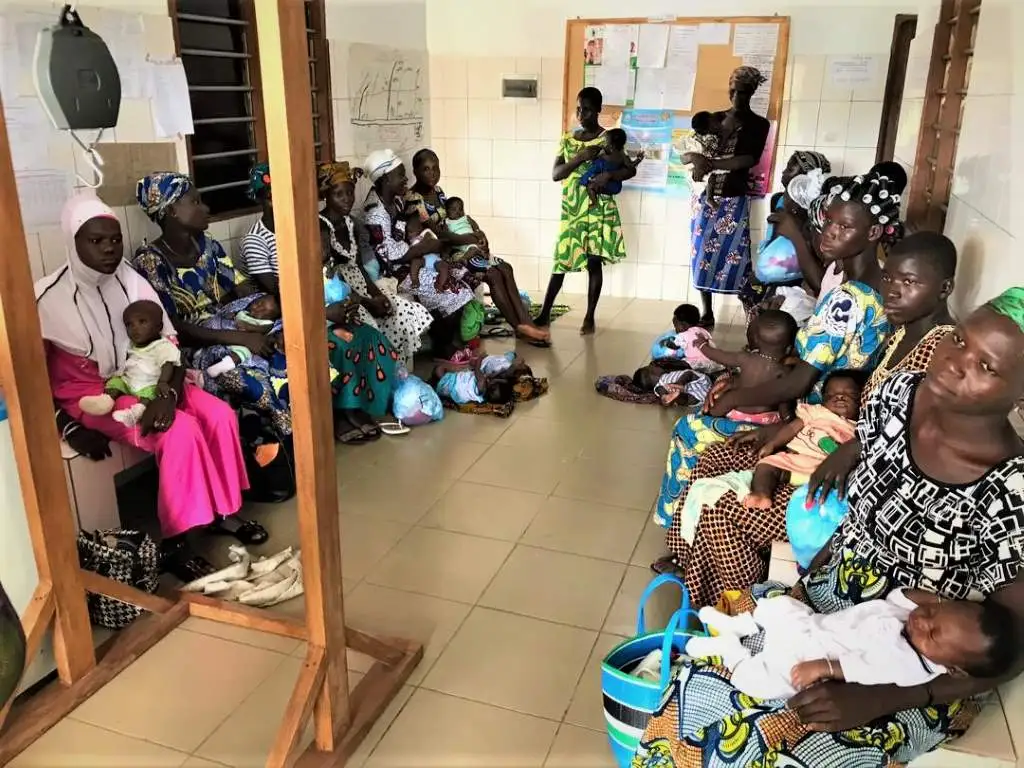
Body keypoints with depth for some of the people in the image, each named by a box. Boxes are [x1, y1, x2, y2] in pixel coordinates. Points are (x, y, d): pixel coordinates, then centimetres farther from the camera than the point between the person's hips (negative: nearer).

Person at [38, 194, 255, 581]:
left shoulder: (132, 282, -2)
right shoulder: (50, 298, -15)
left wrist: (169, 394, -22)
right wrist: (69, 428, -19)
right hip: (89, 393, -5)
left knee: (219, 414, -15)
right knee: (180, 431, -27)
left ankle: (223, 510, 4)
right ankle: (173, 542, -15)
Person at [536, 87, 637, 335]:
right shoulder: (568, 139, 8)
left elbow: (631, 170, -1)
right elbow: (555, 174, 1)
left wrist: (608, 175, -19)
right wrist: (579, 158, -14)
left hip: (599, 210, -3)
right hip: (571, 209, 3)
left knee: (594, 262, 0)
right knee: (561, 259, 4)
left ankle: (589, 318, 10)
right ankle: (544, 314, 12)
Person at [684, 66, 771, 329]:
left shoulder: (758, 124, 1)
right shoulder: (715, 118, 10)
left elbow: (750, 160, -15)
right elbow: (685, 154, 7)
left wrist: (710, 163, -21)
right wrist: (697, 158, -17)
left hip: (734, 201, -4)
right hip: (706, 199, 4)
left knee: (735, 258, -8)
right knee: (703, 255, 5)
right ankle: (707, 314, 17)